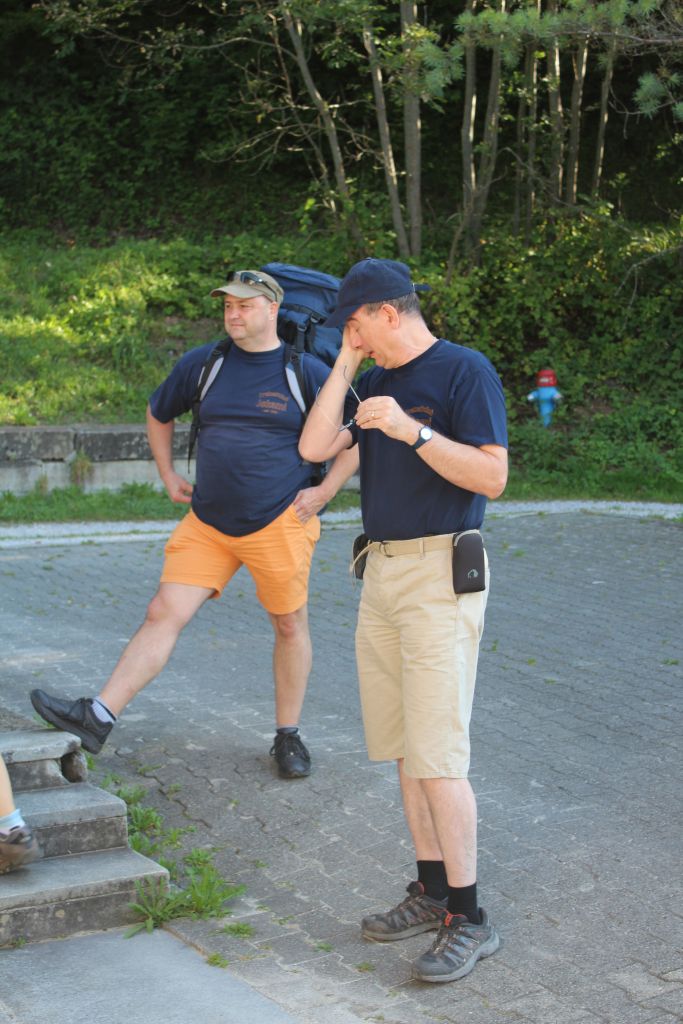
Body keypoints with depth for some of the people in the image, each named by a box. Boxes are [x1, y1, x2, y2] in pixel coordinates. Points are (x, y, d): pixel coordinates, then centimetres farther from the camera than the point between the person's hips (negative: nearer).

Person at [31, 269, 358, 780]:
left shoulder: (309, 372, -4)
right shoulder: (203, 363, 6)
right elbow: (158, 415, 23)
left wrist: (325, 490, -4)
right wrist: (169, 476, 15)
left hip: (280, 523, -3)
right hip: (207, 523, 3)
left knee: (290, 626, 8)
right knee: (164, 613, -4)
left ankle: (288, 736, 24)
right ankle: (98, 717, -6)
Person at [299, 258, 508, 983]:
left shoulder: (464, 371, -8)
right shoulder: (376, 383, 15)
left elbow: (492, 476, -16)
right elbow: (314, 447, 4)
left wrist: (411, 430, -23)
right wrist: (345, 364, 3)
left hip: (440, 575, -8)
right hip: (381, 571, 8)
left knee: (437, 756, -9)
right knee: (403, 748, 11)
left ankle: (469, 918, 0)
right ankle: (432, 891, 22)